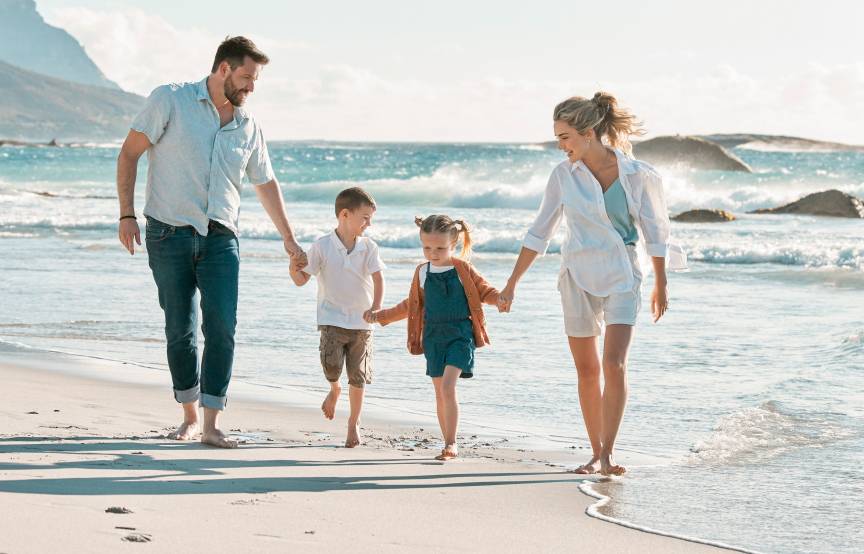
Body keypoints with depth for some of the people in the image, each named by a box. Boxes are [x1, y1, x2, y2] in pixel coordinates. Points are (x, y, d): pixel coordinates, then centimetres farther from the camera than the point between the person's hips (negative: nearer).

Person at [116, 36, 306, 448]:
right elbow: (129, 153, 0)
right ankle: (190, 416, 19)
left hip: (220, 239, 3)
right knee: (180, 330, 3)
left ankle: (211, 425, -10)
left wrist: (288, 239, 25)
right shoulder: (170, 101, -2)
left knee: (221, 327, -11)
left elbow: (266, 183, 22)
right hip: (169, 234, -3)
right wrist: (126, 214, -7)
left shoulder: (248, 127, 10)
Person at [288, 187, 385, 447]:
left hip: (360, 321, 2)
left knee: (358, 375, 2)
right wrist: (294, 269, -25)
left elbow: (378, 278, -8)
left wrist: (375, 308, -24)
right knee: (331, 364, -20)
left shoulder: (368, 247, -1)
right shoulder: (322, 246, -4)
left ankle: (354, 422, 21)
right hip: (332, 318, -2)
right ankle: (334, 389, 17)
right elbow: (302, 279, -2)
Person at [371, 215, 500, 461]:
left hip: (460, 335, -4)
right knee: (440, 392, 6)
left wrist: (500, 298, -19)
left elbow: (483, 290, 2)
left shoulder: (462, 268, -2)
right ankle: (450, 445, 15)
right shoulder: (422, 273, 8)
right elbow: (412, 305, 21)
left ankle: (451, 443, -14)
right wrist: (381, 316, 23)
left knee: (447, 386, -18)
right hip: (434, 336, 4)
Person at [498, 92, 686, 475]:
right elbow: (539, 233, 7)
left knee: (614, 363, -16)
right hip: (578, 276, 2)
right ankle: (597, 453, 15)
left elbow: (654, 232, 5)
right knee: (587, 370, 5)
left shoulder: (637, 175, -8)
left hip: (621, 277, -2)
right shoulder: (563, 175, -1)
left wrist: (661, 284, 13)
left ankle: (607, 455, -15)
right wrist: (512, 284, 6)